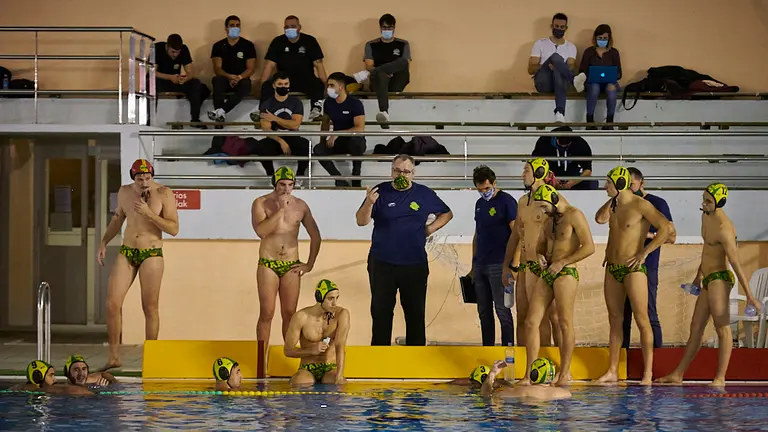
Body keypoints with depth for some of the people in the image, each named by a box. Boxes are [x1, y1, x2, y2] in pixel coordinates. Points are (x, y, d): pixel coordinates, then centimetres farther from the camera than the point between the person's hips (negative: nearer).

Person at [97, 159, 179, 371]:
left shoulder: (164, 194, -7)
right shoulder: (125, 192, 6)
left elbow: (174, 229, -11)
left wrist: (149, 213, -20)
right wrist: (103, 242, 14)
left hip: (151, 254, -4)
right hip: (126, 252, 4)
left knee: (150, 308, -2)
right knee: (112, 303, -4)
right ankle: (114, 356, 5)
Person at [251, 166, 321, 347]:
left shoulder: (300, 205, 5)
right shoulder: (261, 203, -3)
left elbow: (316, 236, 12)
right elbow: (260, 231, -20)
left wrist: (310, 264, 7)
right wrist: (280, 209, -21)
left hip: (292, 266, 2)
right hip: (268, 265, -2)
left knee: (289, 314, 5)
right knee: (266, 314, -3)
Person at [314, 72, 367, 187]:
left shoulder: (355, 103, -14)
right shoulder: (329, 103, 4)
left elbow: (360, 128, -24)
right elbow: (325, 123, 19)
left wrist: (337, 134, -29)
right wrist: (323, 141, 4)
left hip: (353, 140, -5)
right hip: (337, 143, 5)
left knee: (356, 139, -41)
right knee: (318, 150, -25)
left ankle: (356, 177, -22)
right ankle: (341, 181, -21)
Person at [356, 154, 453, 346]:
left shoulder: (424, 194, 5)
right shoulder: (380, 192, 0)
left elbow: (446, 214, 19)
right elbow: (361, 221, -7)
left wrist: (430, 228, 2)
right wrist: (369, 203, -26)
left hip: (414, 265, 1)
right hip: (382, 264, -1)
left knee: (416, 313, 5)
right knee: (381, 312, 3)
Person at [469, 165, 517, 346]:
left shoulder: (506, 201, -6)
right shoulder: (480, 204, 15)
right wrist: (473, 266, 19)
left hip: (498, 264, -7)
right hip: (480, 265, 7)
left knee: (502, 310, -7)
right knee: (484, 311, 9)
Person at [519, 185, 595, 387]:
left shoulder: (574, 215, -7)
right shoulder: (551, 218, 18)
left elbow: (589, 247, -13)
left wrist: (562, 262, -14)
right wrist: (542, 256, 9)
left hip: (565, 274, -8)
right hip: (547, 274, 8)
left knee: (565, 324, -3)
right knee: (531, 322, 0)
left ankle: (565, 374, 5)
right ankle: (529, 374, 2)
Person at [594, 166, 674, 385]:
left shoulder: (641, 205, -10)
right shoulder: (614, 205, 12)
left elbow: (666, 228, -16)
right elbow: (600, 218, -6)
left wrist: (644, 253, -15)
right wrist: (613, 198, 0)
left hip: (633, 269, -8)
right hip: (612, 268, 8)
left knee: (642, 320, -6)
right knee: (615, 320, 9)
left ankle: (648, 372, -4)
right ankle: (612, 371, 13)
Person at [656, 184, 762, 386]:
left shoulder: (724, 229, -19)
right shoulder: (706, 216, 10)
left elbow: (736, 263, -22)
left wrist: (749, 295, -22)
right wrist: (698, 276, 34)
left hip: (720, 279, -10)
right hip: (708, 281, 10)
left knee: (722, 328, -10)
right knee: (696, 327, 13)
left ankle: (720, 378, -13)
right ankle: (678, 374, 18)